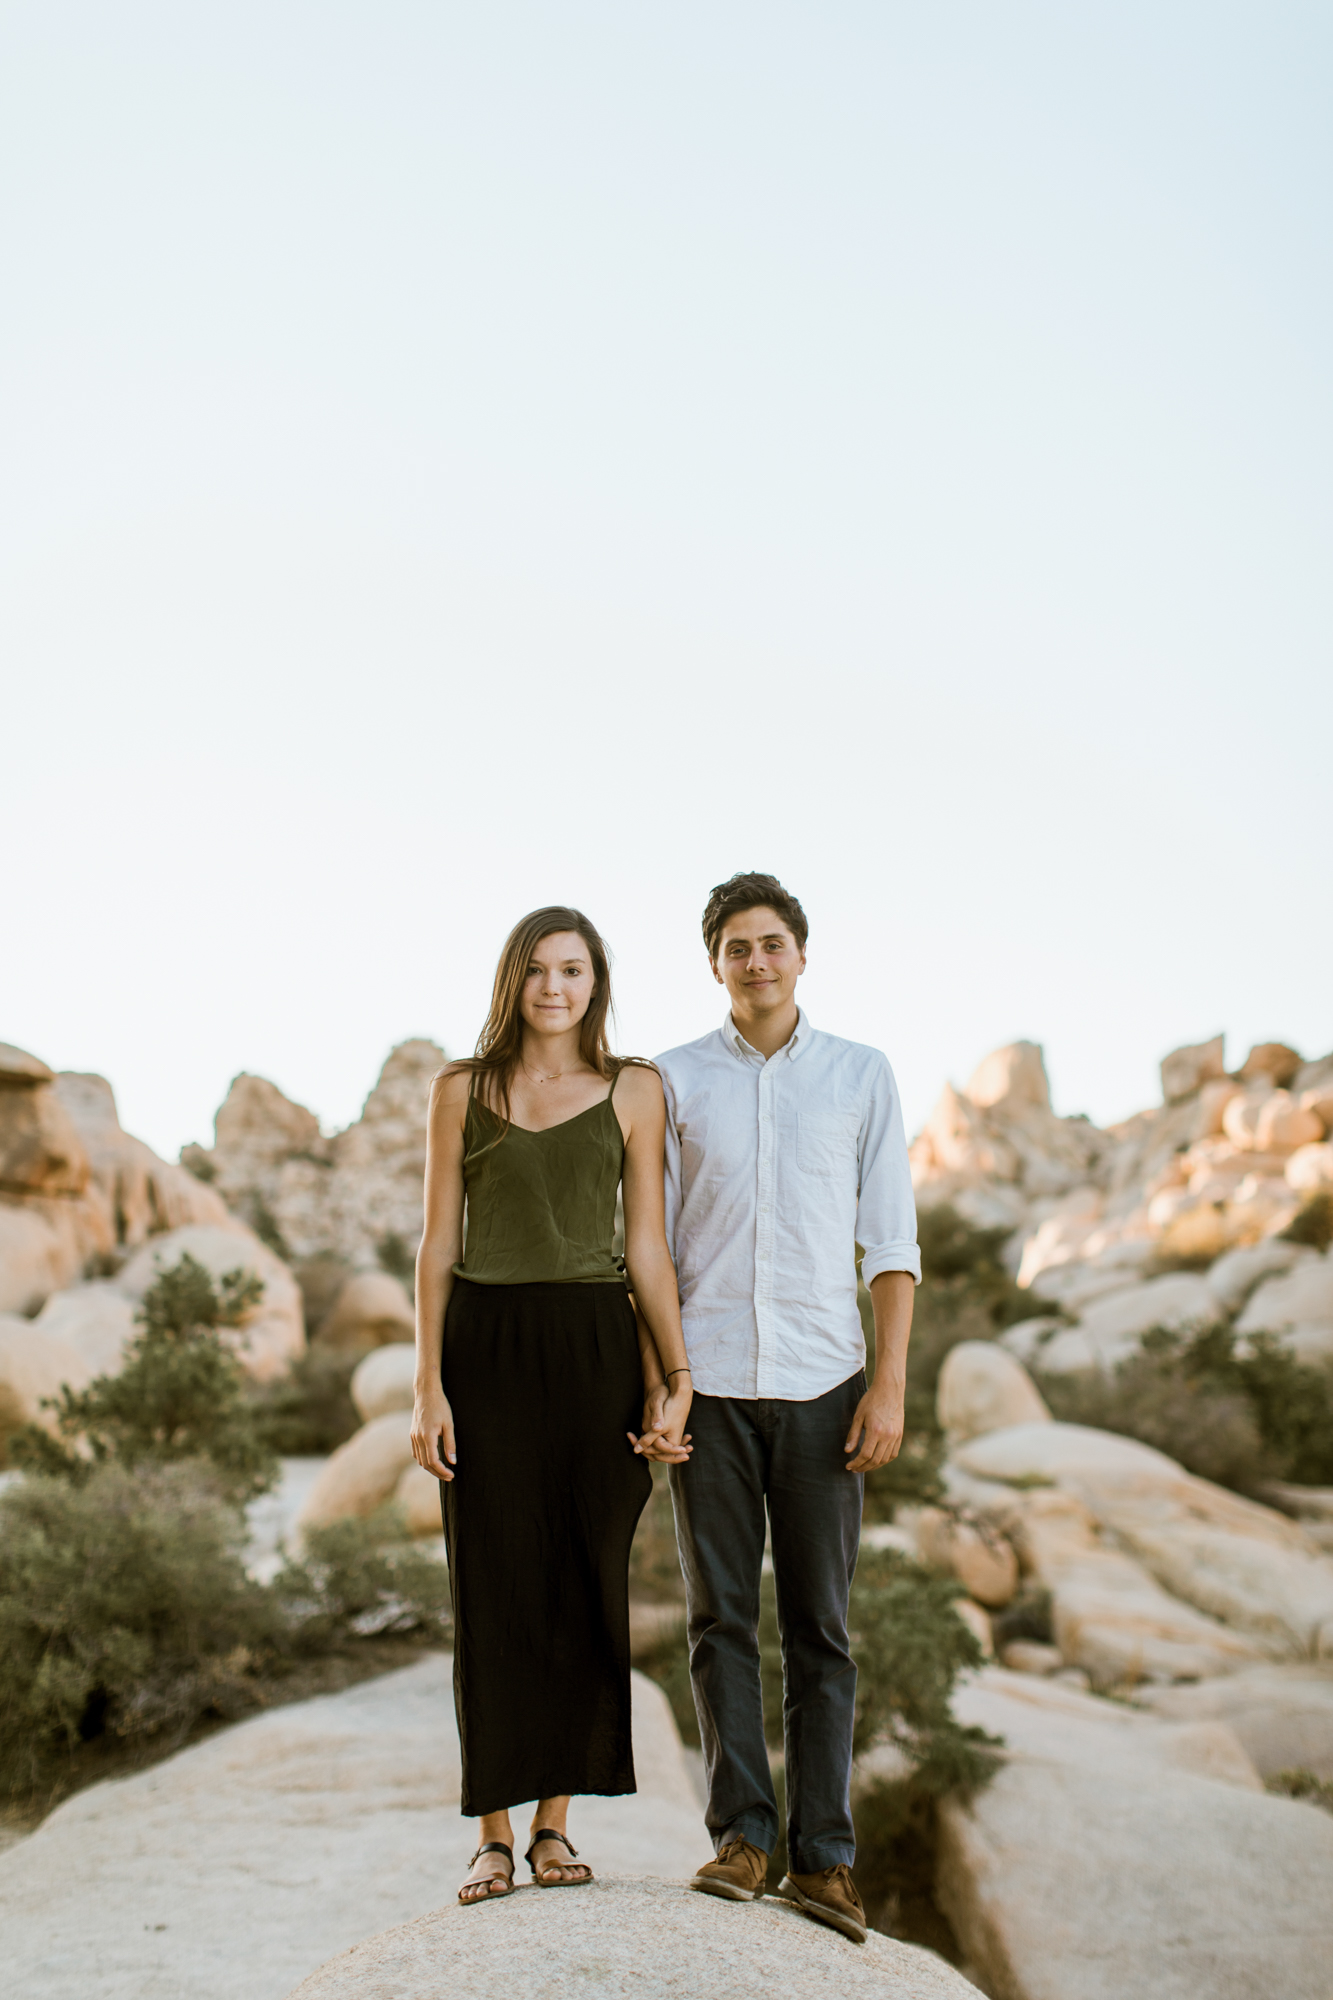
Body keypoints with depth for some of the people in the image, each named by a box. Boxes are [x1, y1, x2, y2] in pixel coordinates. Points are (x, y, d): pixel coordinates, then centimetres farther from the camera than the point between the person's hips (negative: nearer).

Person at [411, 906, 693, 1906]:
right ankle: (495, 1836, 11)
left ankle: (555, 1824, 16)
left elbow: (648, 1245, 4)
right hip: (486, 1346, 0)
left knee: (584, 1586, 3)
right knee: (495, 1588, 2)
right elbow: (439, 1243, 4)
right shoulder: (463, 1090, 6)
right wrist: (429, 1384, -3)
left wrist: (675, 1379, -4)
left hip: (594, 1346, 0)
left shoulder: (634, 1091, 5)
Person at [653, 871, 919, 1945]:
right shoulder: (677, 1080, 7)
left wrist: (890, 1383, -5)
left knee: (821, 1625, 3)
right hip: (710, 1380, 1)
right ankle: (742, 1836, 12)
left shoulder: (862, 1075, 6)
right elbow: (650, 1243, 8)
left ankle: (823, 1856, 8)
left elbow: (890, 1241, 3)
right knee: (721, 1616, 3)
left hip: (821, 1381, 0)